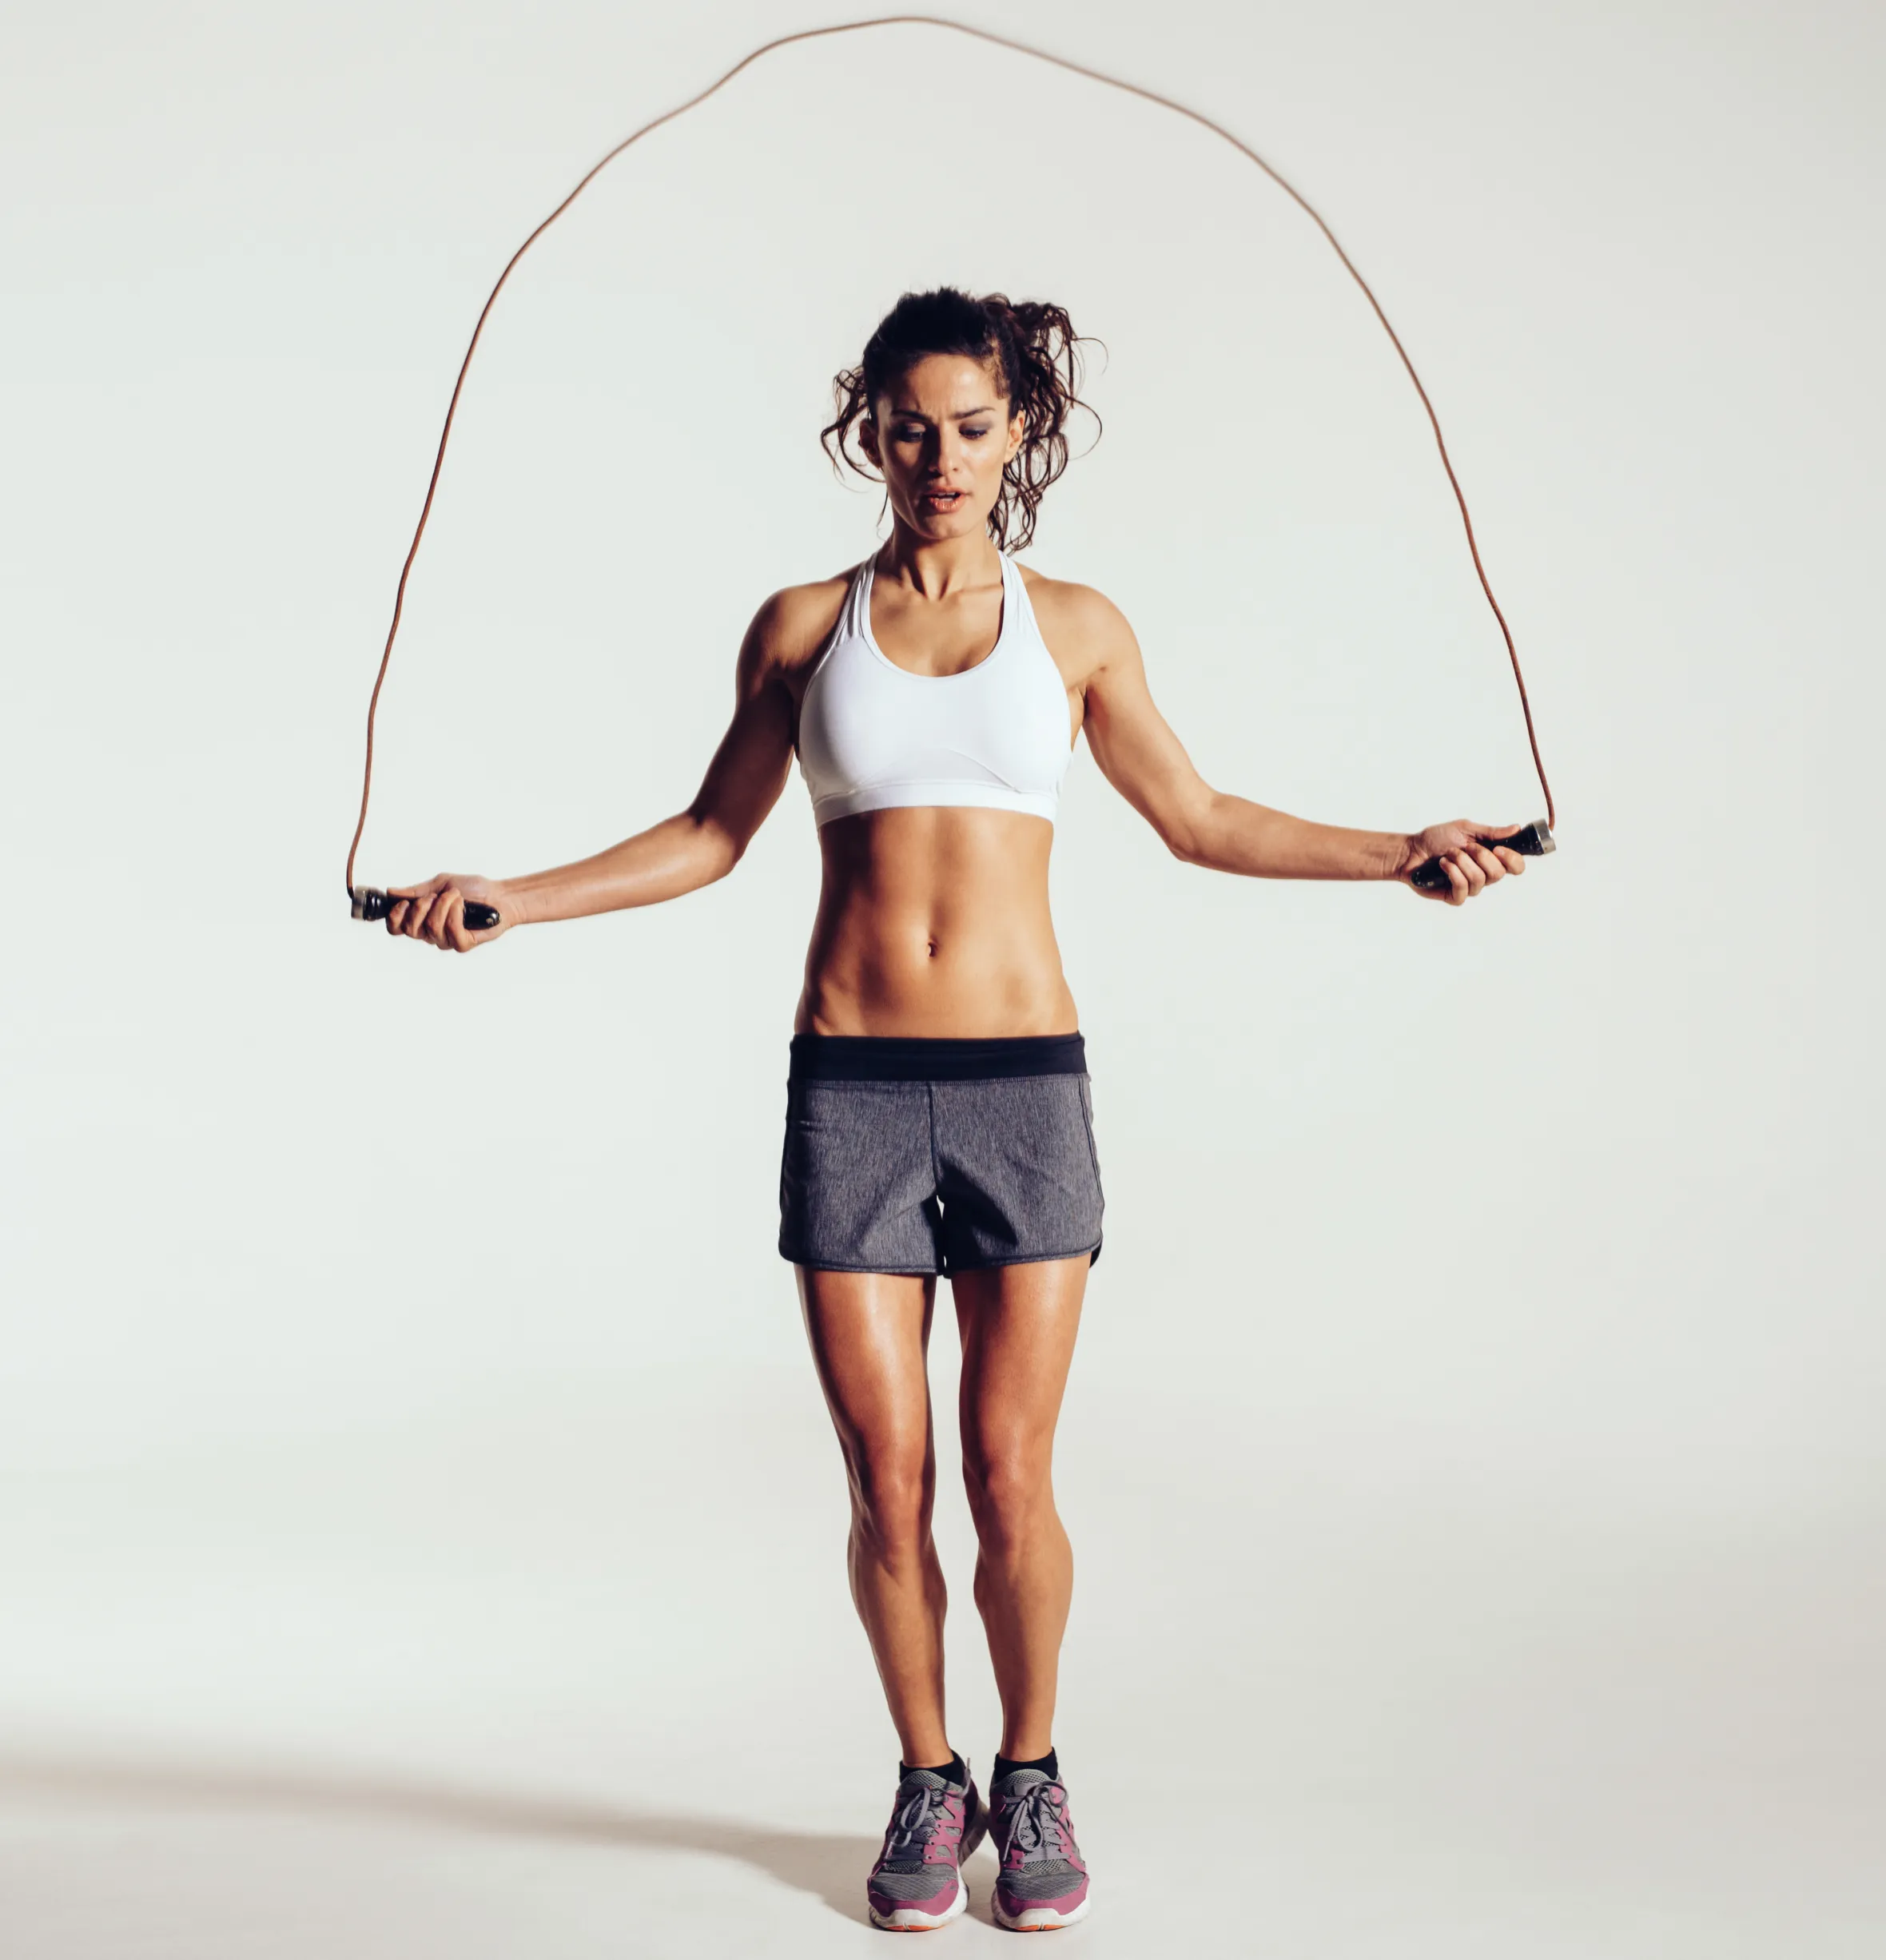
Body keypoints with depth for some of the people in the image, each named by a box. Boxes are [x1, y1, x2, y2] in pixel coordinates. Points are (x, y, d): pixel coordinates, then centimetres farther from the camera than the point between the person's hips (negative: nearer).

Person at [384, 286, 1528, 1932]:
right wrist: (508, 901, 6)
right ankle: (929, 1784, 26)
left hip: (1024, 1083, 0)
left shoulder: (1075, 625, 8)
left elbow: (1198, 821, 14)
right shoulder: (802, 626, 8)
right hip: (850, 1088, 1)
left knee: (1011, 1482, 1)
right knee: (888, 1486, 3)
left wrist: (1397, 853, 7)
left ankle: (1033, 1779, 25)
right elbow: (709, 838, 14)